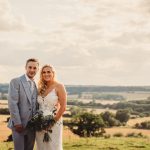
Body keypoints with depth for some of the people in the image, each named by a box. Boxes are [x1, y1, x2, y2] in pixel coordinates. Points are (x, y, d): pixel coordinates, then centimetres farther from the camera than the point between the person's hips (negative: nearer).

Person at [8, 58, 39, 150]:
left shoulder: (36, 85, 11)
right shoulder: (15, 82, -7)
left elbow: (35, 105, 14)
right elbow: (12, 103, -13)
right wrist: (17, 123, -17)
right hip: (19, 125, -5)